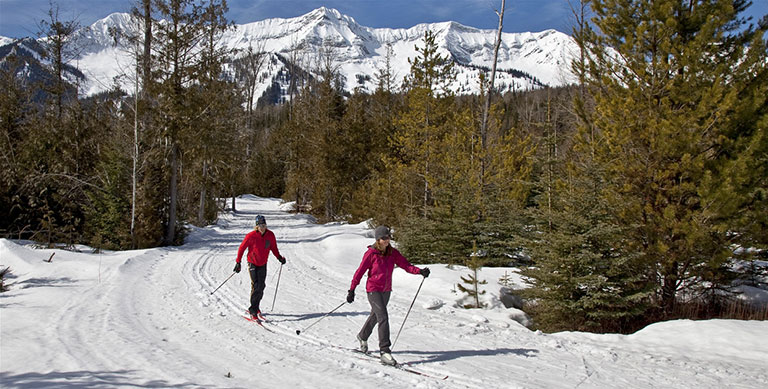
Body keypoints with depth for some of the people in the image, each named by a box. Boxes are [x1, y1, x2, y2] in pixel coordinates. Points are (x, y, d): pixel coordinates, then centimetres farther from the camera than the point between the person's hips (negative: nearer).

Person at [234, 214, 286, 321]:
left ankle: (255, 307, 26)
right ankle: (253, 310, -5)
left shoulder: (270, 235, -6)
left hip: (263, 264, 4)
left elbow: (273, 248, 10)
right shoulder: (251, 236, -17)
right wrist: (238, 262, -11)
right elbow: (242, 248, -9)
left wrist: (279, 257, -1)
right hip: (252, 263, -4)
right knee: (255, 286, -13)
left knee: (261, 286, 8)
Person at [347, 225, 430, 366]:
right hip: (373, 290, -6)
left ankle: (362, 336, 48)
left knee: (375, 316, 22)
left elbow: (405, 264, -8)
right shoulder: (371, 253, -13)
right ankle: (385, 351, -16)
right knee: (383, 317, -17)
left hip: (386, 290, 6)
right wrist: (352, 290, -10)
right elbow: (360, 271, -9)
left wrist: (420, 271, -25)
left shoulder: (393, 253, 0)